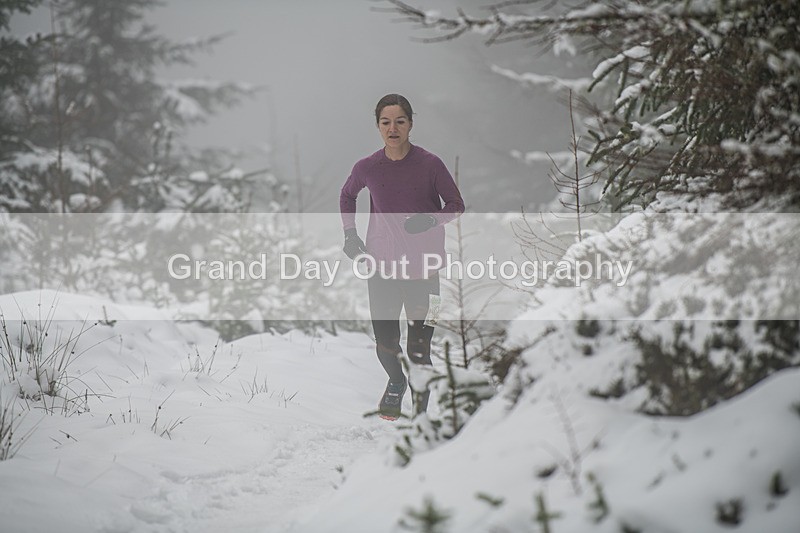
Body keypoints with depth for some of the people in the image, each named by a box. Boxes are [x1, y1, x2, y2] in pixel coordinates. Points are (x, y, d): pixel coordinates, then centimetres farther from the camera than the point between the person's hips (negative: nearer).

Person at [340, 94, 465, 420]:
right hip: (382, 264, 2)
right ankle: (396, 383, 38)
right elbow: (347, 196, 20)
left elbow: (456, 205, 1)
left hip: (423, 266, -2)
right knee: (385, 343, 3)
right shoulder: (367, 168, -2)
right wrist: (350, 234, 9)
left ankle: (420, 404, 24)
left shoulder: (429, 164, -9)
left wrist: (430, 220, -17)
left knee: (418, 349, -3)